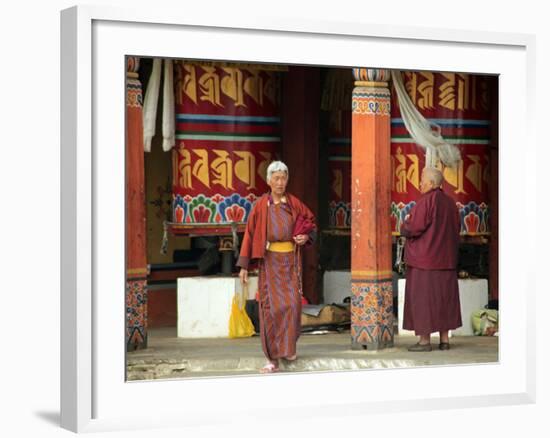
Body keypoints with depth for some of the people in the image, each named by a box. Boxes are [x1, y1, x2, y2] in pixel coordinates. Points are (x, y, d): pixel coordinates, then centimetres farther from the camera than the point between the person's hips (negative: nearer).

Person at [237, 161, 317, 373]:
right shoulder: (261, 205, -1)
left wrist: (306, 236, -4)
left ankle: (289, 346, 13)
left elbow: (311, 221, 18)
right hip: (269, 261, -1)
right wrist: (244, 266, -5)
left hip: (290, 260, 1)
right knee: (272, 306, -4)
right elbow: (249, 234, -1)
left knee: (292, 302, -9)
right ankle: (273, 357, 2)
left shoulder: (294, 203, 4)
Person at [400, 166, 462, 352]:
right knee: (444, 297, 10)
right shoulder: (450, 203, 8)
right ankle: (444, 340, 11)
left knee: (422, 297, -2)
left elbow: (413, 228, -18)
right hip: (445, 258, 8)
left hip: (424, 258, -7)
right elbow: (456, 230, 15)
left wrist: (404, 226, 3)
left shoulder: (426, 201, -15)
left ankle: (424, 340, -1)